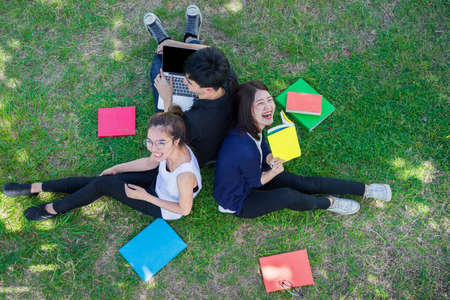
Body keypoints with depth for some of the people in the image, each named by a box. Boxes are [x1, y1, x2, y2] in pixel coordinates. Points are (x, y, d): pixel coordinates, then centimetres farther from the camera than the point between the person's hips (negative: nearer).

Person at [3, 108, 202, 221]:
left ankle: (53, 210, 13)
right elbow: (150, 162, 1)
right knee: (100, 180, 1)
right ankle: (35, 188, 17)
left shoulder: (185, 174, -42)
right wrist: (116, 168, 6)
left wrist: (146, 196, -21)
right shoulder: (167, 149, -23)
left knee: (103, 184, -11)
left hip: (166, 208, -5)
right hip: (159, 179, 5)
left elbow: (185, 209, -24)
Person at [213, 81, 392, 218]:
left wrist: (271, 160, -19)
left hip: (252, 177, 8)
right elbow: (256, 181, -22)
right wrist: (275, 172, -9)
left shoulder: (254, 127, -13)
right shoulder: (245, 149, -39)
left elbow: (265, 153, 1)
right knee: (287, 195, -29)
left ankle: (366, 190, 13)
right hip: (238, 202, -8)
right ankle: (329, 203, 2)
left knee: (305, 184, 1)